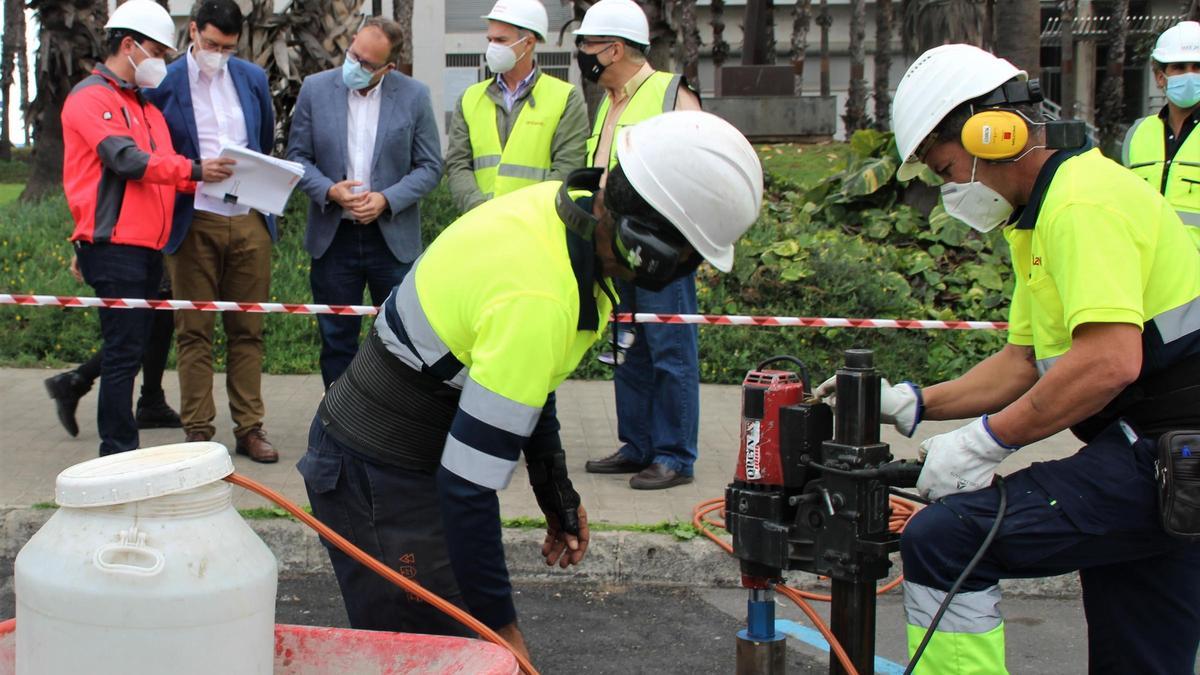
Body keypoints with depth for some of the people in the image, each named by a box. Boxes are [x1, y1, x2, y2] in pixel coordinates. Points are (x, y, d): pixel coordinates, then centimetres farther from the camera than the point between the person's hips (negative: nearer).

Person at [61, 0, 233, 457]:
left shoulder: (143, 104, 22)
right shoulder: (91, 97, -6)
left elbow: (161, 168, 18)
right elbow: (127, 160, -18)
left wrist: (205, 177, 1)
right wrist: (194, 170, -22)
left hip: (147, 245, 9)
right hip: (115, 245, -9)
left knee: (131, 348, 11)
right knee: (124, 351, -7)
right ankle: (119, 451, -2)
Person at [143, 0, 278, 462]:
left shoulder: (252, 78, 9)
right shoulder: (163, 82, -2)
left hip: (249, 220, 3)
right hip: (193, 223, -3)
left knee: (248, 329, 6)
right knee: (194, 332, 1)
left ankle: (249, 429, 12)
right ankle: (198, 432, 7)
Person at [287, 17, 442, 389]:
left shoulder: (414, 95, -3)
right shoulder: (315, 88, 0)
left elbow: (429, 166, -1)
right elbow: (297, 156, 4)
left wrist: (386, 199, -15)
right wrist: (329, 190, -14)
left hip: (392, 237, -1)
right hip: (333, 237, 1)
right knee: (337, 340, 8)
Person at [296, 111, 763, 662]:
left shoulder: (565, 205, -5)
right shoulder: (537, 300, -33)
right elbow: (468, 482, -30)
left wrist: (554, 485, 15)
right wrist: (502, 626, -21)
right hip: (379, 472, -9)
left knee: (457, 639, 16)